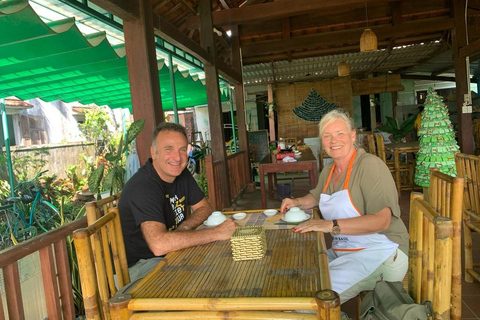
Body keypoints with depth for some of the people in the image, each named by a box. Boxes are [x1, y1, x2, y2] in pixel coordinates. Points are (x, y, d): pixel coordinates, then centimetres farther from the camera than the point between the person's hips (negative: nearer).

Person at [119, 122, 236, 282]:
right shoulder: (143, 186, -27)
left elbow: (204, 208, 8)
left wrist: (184, 227, -14)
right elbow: (159, 244, -39)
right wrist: (216, 233, -33)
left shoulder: (182, 174, 1)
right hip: (139, 265, -8)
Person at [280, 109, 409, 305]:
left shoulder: (370, 165, -14)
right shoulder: (328, 170, 11)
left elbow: (382, 221, -24)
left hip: (378, 254, -8)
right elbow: (316, 196, 32)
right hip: (342, 252, 8)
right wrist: (298, 202, 10)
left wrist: (332, 225, -32)